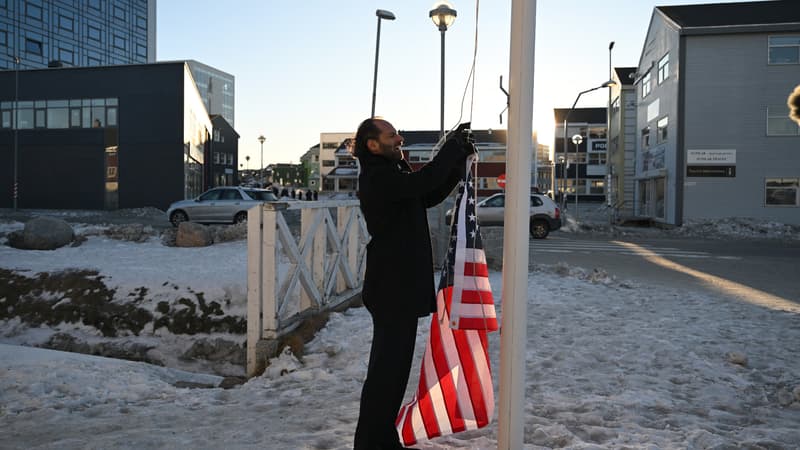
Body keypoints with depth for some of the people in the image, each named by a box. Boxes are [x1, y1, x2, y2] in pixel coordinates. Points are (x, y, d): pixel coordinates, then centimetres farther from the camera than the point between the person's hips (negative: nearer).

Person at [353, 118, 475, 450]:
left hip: (401, 287, 10)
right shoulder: (377, 178, -15)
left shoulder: (391, 176, 17)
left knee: (393, 366, 17)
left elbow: (430, 196, 18)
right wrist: (454, 146, -13)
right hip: (392, 289, -10)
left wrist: (458, 162, 6)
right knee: (387, 368, -5)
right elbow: (424, 181, -27)